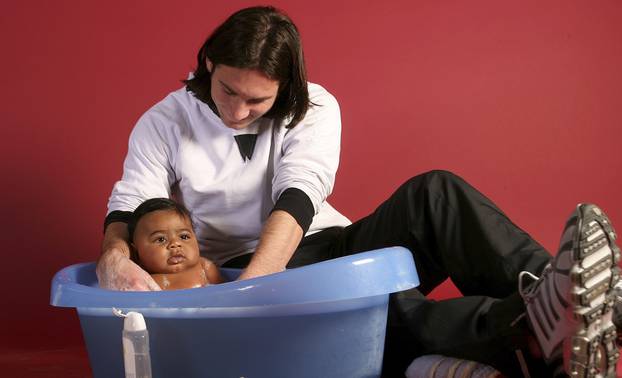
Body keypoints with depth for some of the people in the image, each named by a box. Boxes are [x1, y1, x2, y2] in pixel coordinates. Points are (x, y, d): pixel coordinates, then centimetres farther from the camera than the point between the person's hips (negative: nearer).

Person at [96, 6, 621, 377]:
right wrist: (115, 258, -28)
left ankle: (548, 291, -48)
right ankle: (531, 333, -62)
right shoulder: (164, 124, 2)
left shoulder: (314, 108, -1)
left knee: (433, 194, -25)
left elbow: (297, 198, -16)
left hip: (317, 247, 3)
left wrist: (251, 282, -33)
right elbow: (130, 206, -2)